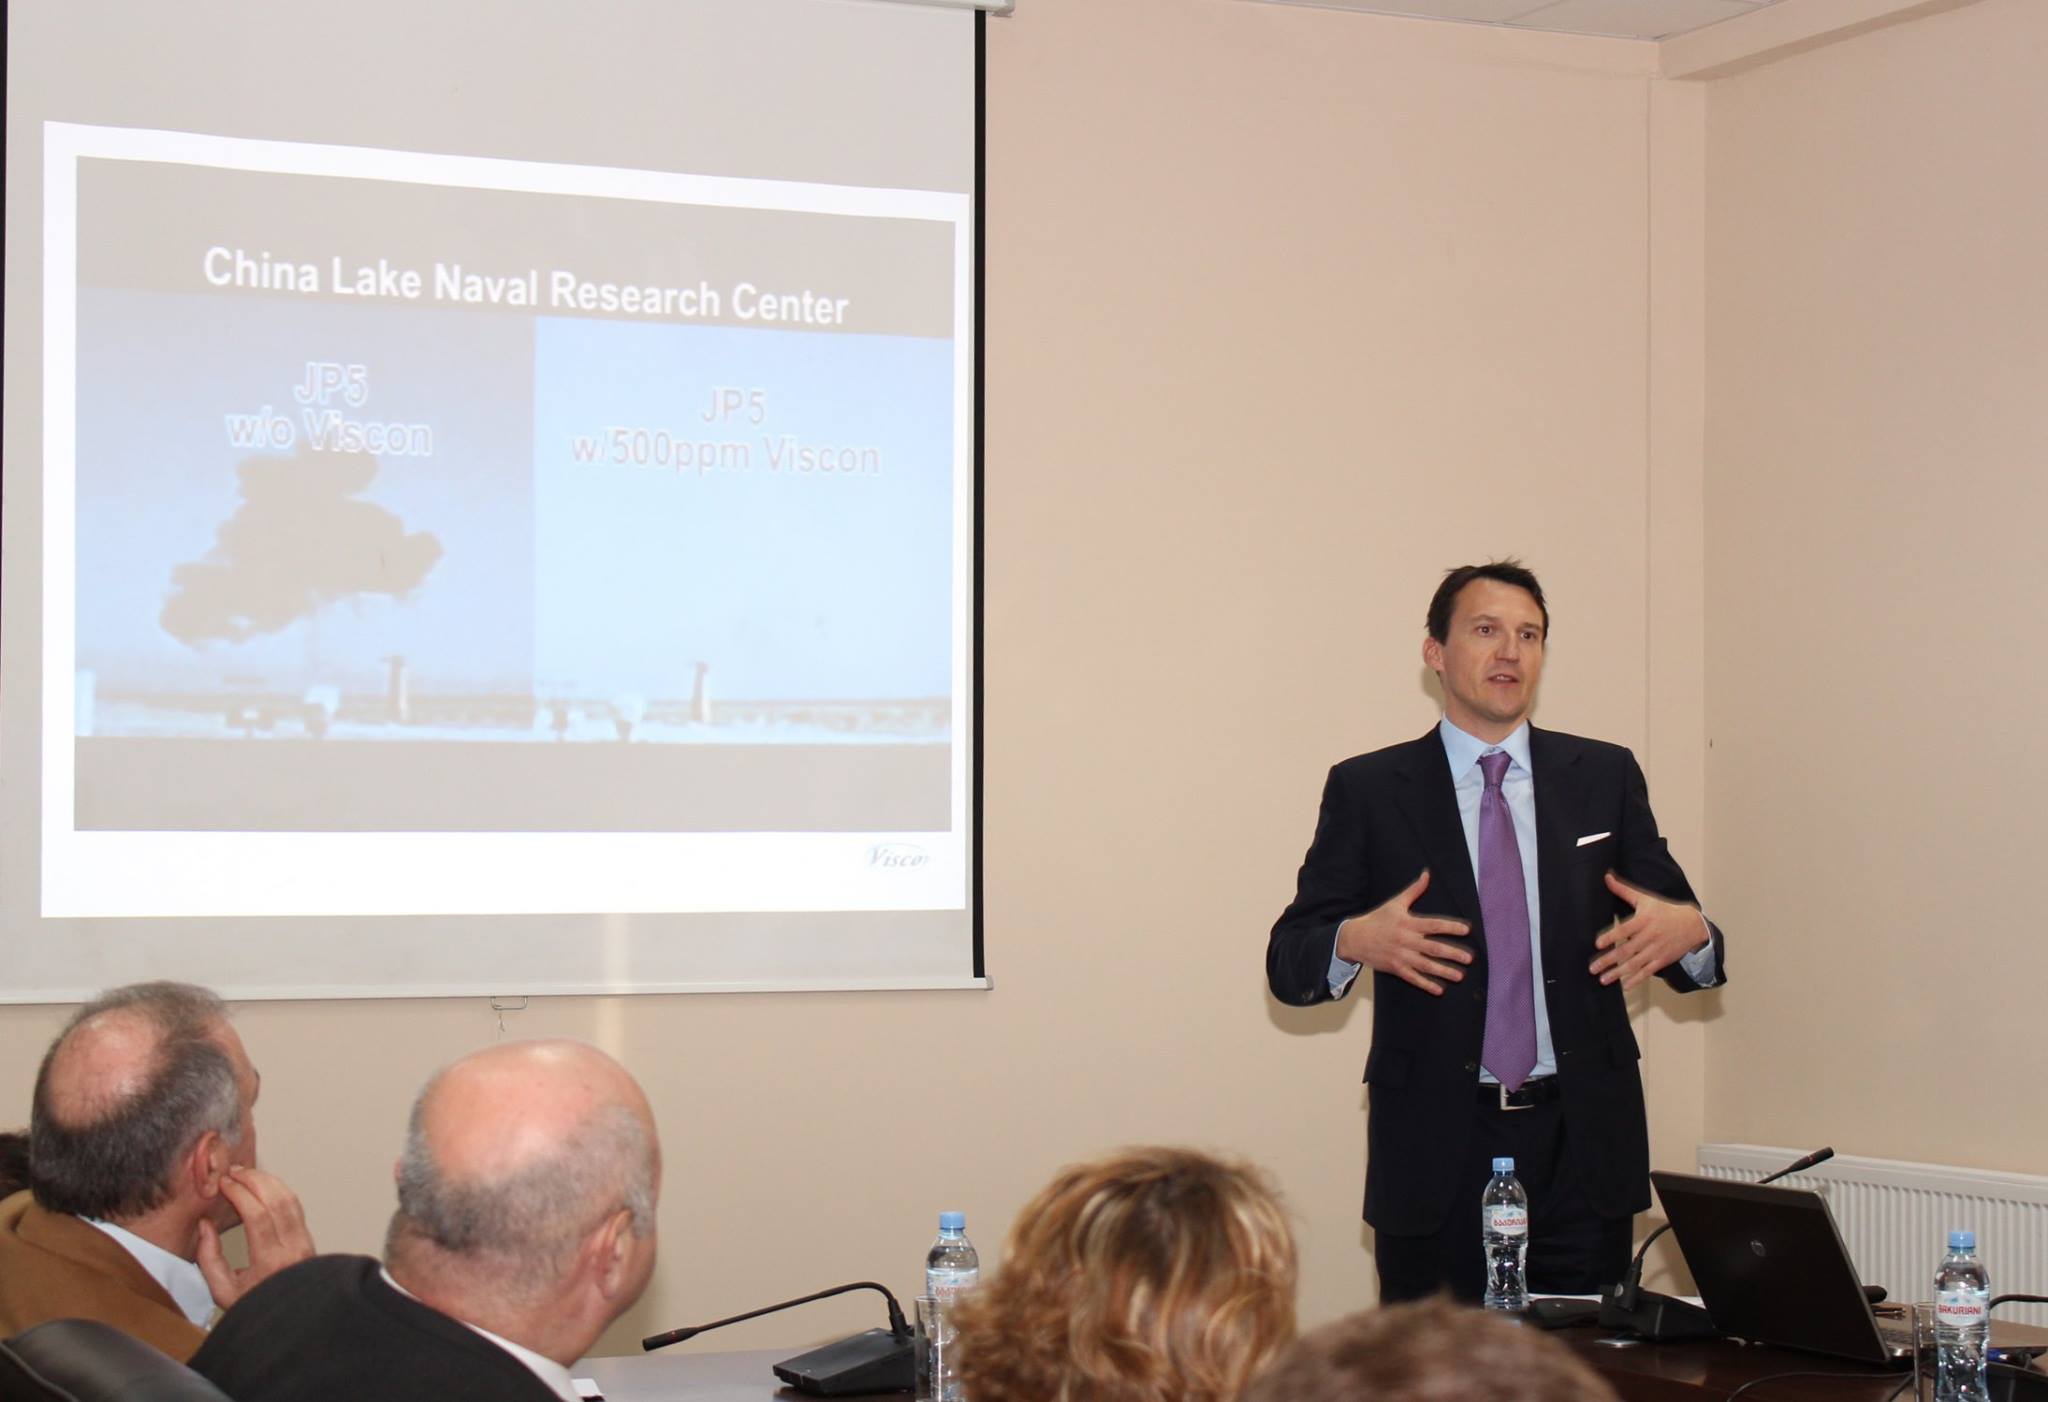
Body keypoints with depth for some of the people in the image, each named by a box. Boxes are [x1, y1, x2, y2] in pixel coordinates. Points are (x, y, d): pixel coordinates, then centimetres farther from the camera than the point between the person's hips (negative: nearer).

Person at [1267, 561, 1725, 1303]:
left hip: (1582, 1140, 2)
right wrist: (1357, 941, -21)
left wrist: (1687, 933, -12)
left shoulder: (1605, 776, 10)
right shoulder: (1367, 789, 3)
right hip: (1436, 1145, -2)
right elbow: (1289, 962, 0)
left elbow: (1679, 925, 12)